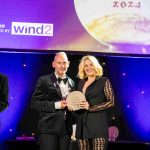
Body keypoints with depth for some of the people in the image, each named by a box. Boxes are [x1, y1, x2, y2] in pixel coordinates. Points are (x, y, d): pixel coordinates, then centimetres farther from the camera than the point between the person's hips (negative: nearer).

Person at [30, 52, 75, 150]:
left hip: (66, 129, 5)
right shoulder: (44, 80, -2)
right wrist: (56, 105, -15)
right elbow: (34, 103, -8)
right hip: (49, 128, -4)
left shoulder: (71, 82, 13)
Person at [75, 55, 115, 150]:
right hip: (83, 124, 5)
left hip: (98, 123, -5)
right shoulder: (81, 82, 15)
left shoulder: (104, 81, 0)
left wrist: (91, 107, -14)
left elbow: (111, 102, -6)